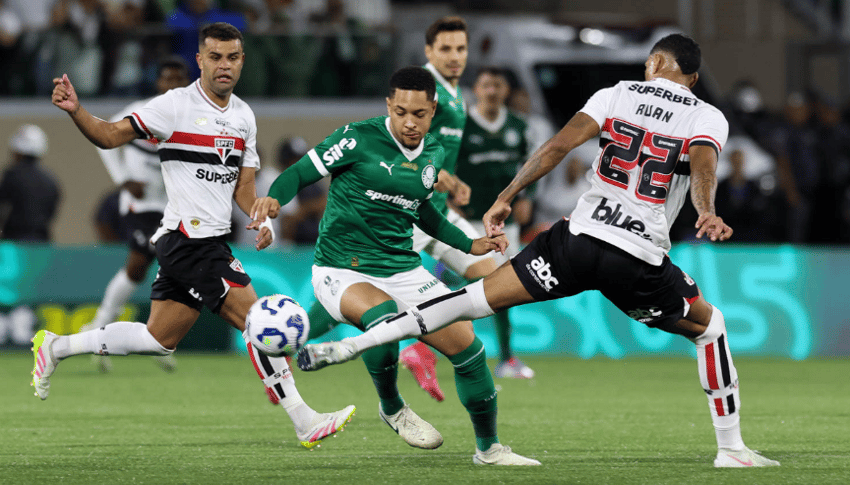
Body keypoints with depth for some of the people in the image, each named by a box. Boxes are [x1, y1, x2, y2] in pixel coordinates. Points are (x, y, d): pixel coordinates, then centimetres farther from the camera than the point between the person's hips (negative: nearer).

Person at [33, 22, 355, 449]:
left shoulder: (244, 116, 12)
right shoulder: (176, 105, -10)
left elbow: (243, 184, 17)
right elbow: (110, 136, -13)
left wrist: (260, 219, -2)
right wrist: (76, 111, -31)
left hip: (209, 242, 8)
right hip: (190, 238, -8)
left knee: (160, 338, 16)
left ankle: (56, 348, 28)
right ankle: (304, 422, -7)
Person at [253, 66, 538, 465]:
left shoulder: (434, 153, 7)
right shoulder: (359, 139, -12)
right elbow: (299, 174, -9)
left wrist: (469, 245, 20)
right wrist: (273, 199, -29)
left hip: (404, 270, 6)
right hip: (343, 273, -6)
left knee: (468, 347, -2)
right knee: (385, 318, -37)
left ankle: (488, 447, 20)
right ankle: (392, 409, -7)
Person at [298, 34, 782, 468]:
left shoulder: (616, 95, 10)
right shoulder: (708, 117, 7)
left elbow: (559, 146, -1)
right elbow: (702, 165, -16)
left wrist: (506, 197, 3)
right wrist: (707, 214, -33)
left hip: (580, 236, 1)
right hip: (640, 260, -1)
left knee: (483, 297, 3)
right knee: (710, 326, 24)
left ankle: (352, 344, -7)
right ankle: (732, 448, 22)